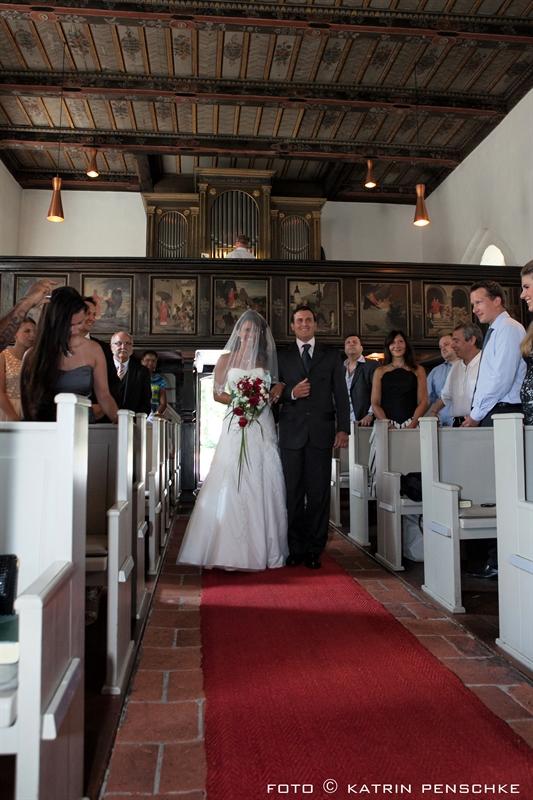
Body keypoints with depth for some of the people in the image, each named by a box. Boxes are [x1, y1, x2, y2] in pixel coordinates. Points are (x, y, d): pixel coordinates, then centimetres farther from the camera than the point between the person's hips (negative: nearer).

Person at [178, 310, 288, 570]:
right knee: (232, 485, -5)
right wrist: (239, 401, -9)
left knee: (264, 486, 1)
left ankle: (263, 548, 10)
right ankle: (232, 551, 1)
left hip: (263, 429, 2)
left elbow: (277, 385, 22)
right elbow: (217, 394, 7)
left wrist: (278, 389, -1)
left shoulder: (266, 360, 15)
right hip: (236, 427, -2)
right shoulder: (227, 359, 9)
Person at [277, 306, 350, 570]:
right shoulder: (281, 357, 11)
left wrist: (343, 429, -2)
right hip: (292, 432, 0)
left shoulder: (331, 356, 12)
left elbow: (341, 395, 7)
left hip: (322, 432, 0)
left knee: (319, 493, 1)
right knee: (293, 493, 3)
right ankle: (296, 549, 13)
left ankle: (314, 550, 11)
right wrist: (291, 393, -11)